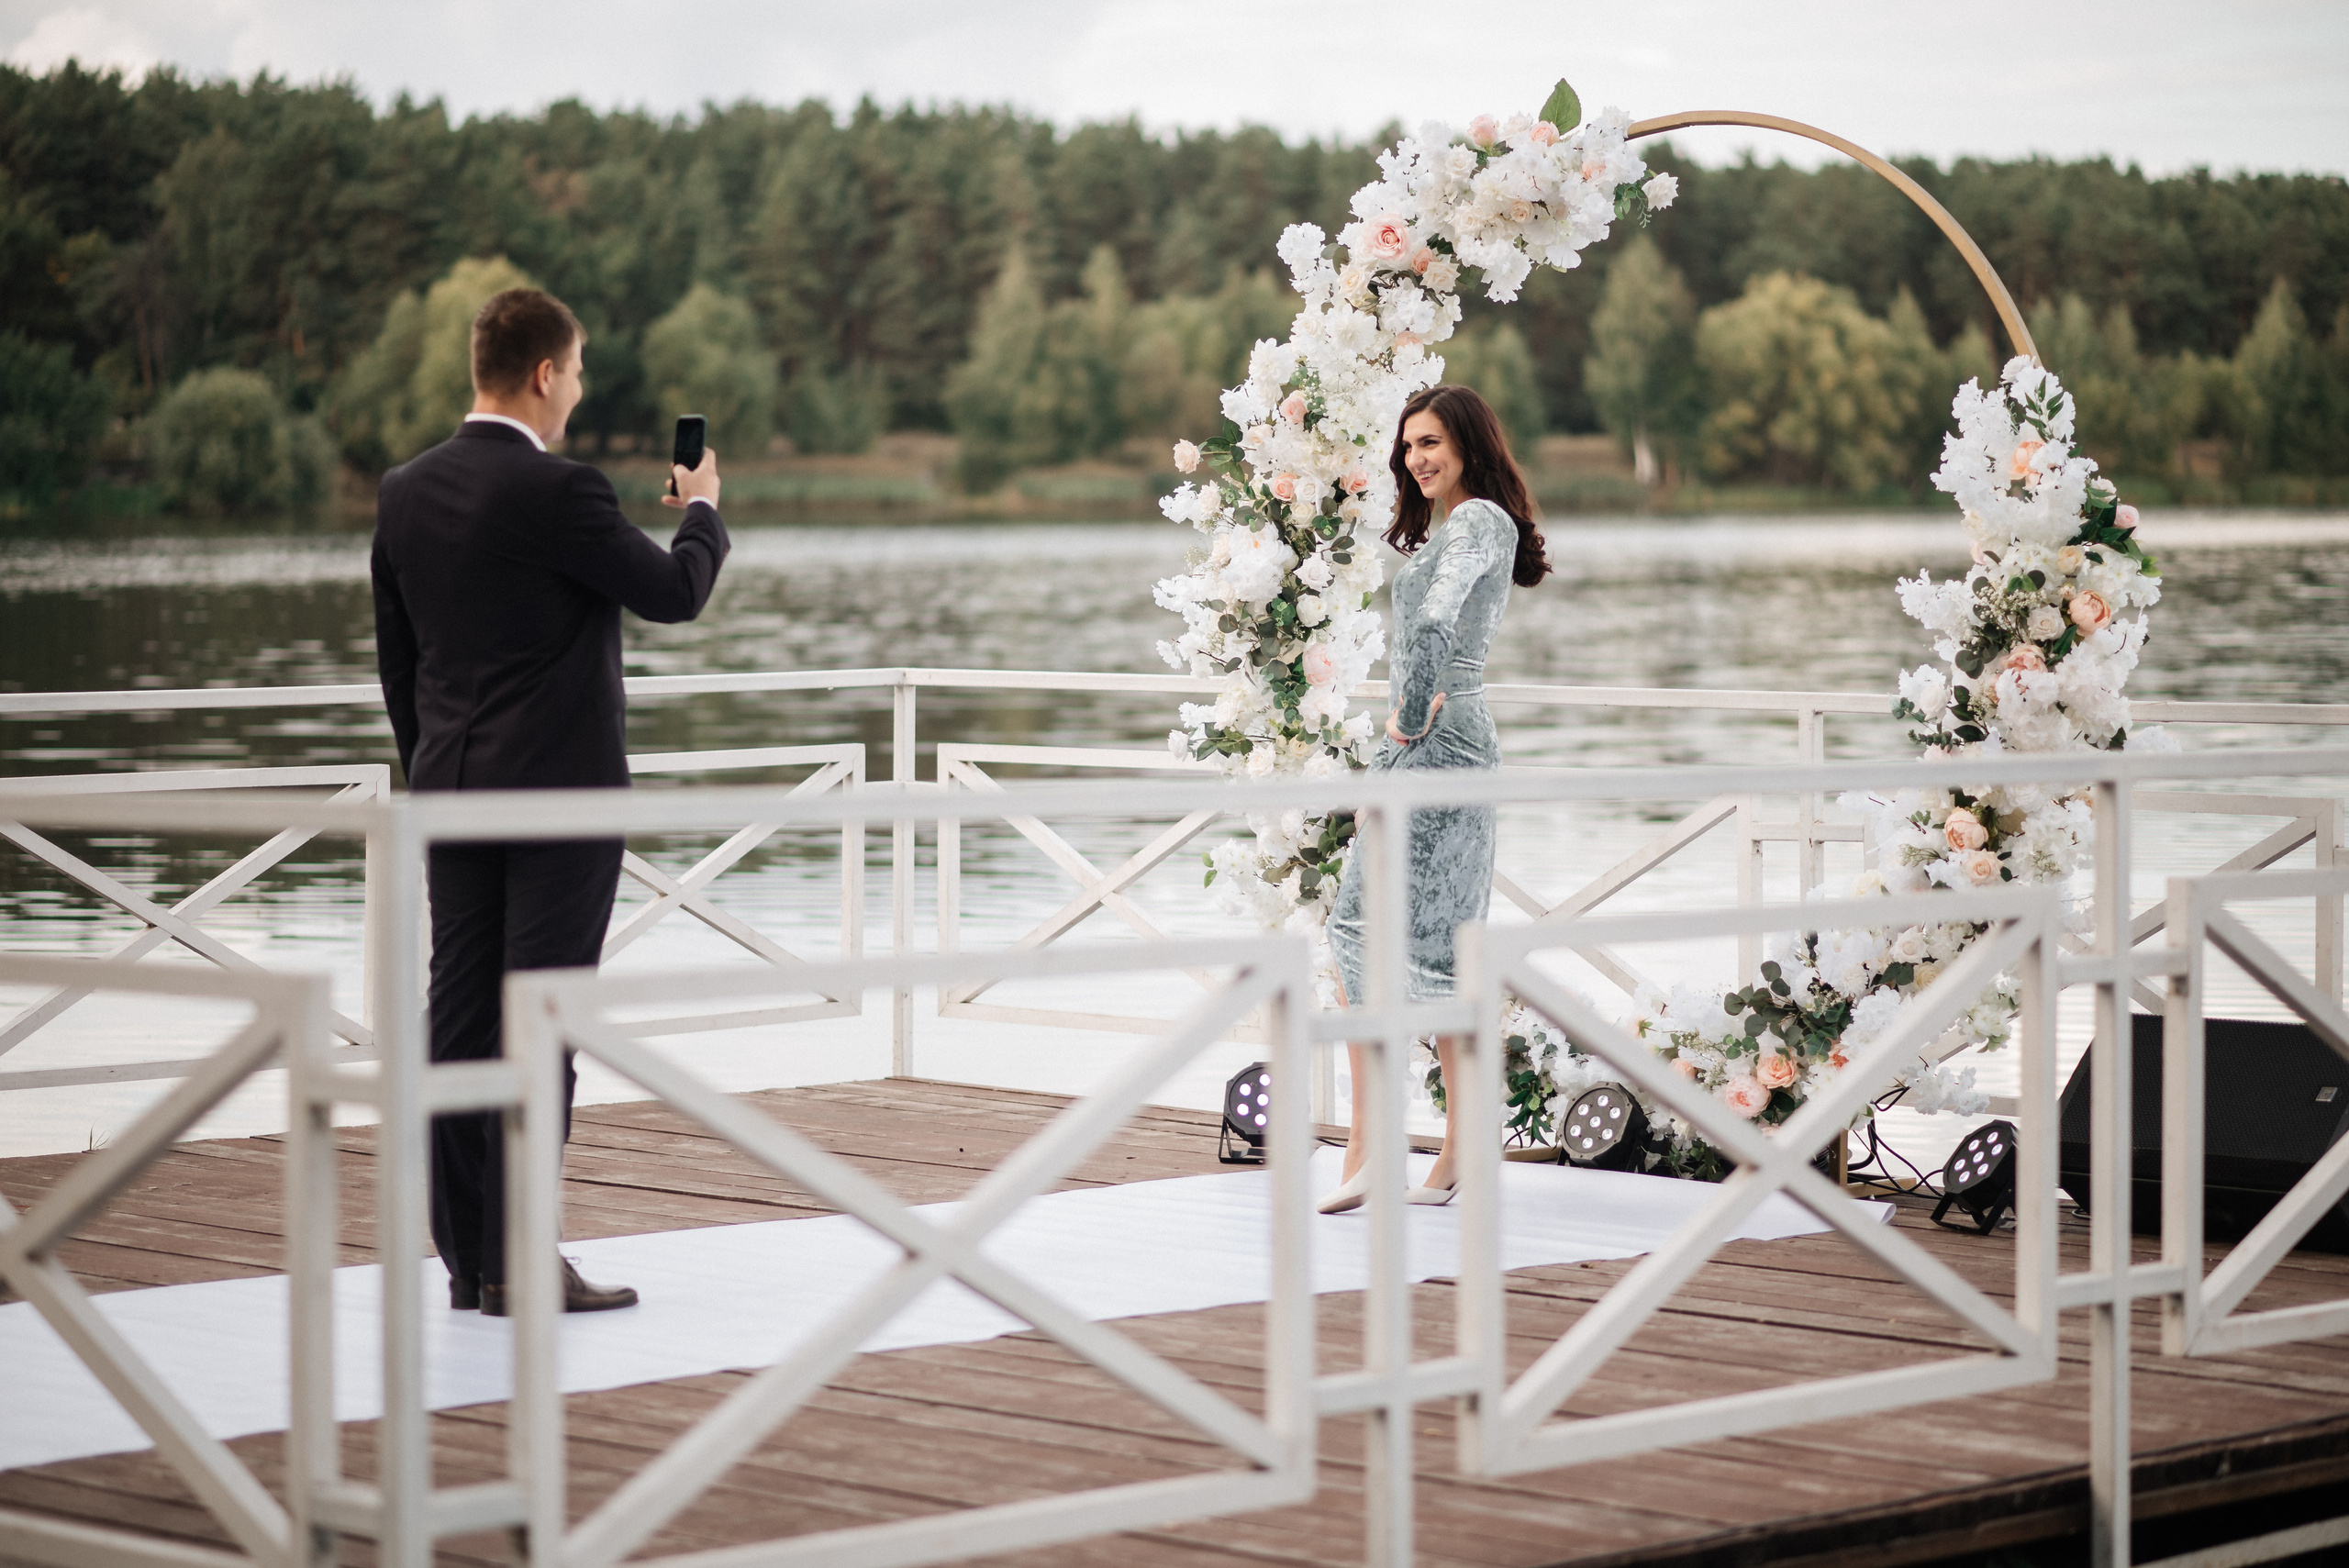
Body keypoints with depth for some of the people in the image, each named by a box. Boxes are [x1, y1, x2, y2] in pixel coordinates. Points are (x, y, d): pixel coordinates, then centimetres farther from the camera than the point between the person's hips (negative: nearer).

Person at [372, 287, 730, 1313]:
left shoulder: (405, 492, 7)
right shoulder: (560, 493, -15)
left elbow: (396, 654, 13)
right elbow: (675, 594, -5)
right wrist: (700, 510, 15)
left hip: (452, 793, 7)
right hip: (560, 793, -7)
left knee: (459, 1019, 7)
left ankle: (466, 1257, 11)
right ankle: (518, 1260, -5)